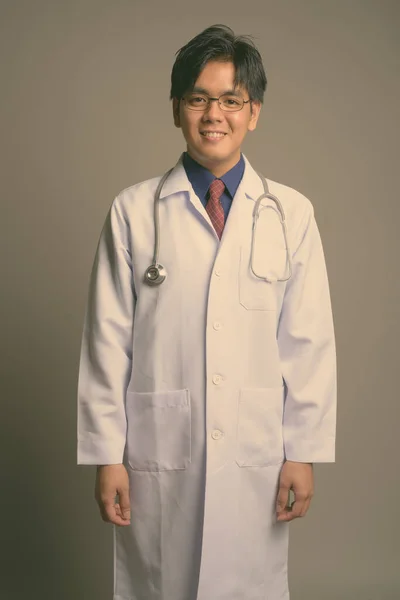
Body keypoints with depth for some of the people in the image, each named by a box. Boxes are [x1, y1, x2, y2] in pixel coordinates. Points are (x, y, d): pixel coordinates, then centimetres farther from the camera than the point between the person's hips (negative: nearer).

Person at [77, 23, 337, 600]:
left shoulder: (291, 213, 1)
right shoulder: (133, 211, 0)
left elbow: (310, 340, 2)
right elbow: (107, 340, 0)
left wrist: (305, 452, 1)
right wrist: (107, 455, -1)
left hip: (257, 455, 1)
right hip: (157, 454, 0)